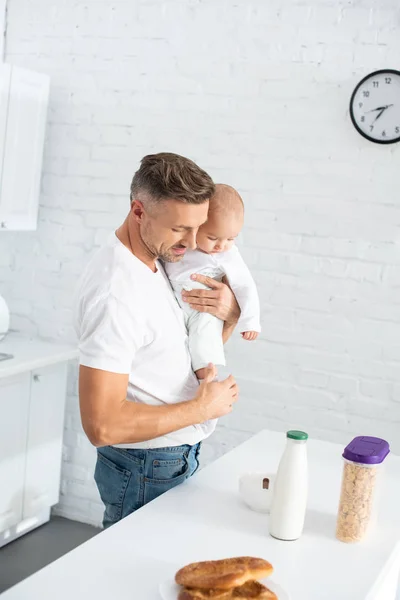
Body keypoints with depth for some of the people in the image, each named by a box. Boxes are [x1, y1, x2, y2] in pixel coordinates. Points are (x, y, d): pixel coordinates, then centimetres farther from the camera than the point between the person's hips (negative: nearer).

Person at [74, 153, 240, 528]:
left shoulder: (161, 259, 3)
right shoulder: (116, 292, -26)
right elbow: (102, 425, -30)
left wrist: (231, 313, -7)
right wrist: (202, 408, -20)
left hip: (178, 457, 9)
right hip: (145, 472, -9)